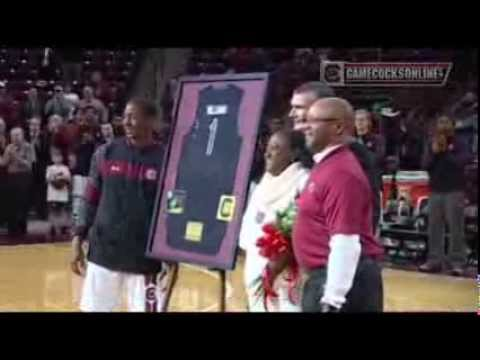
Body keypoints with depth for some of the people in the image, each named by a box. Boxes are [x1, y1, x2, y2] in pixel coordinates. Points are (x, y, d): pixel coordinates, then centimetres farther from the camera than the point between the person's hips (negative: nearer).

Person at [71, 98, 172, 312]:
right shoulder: (105, 154, 4)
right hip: (103, 252, 3)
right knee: (93, 308, 10)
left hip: (146, 257, -3)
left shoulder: (165, 160, -5)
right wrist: (78, 239, 3)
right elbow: (91, 200, 9)